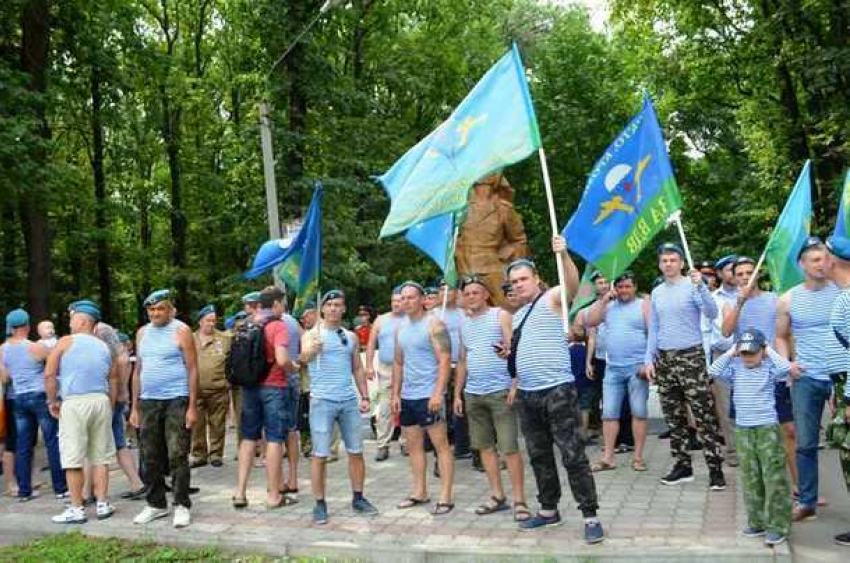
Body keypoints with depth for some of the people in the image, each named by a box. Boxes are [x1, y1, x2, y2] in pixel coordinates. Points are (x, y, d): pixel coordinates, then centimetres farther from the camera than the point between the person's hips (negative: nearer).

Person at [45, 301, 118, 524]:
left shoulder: (66, 342, 0)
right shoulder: (104, 347, 13)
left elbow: (49, 374, -5)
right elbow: (114, 381, 13)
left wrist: (53, 401, 6)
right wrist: (109, 408, 20)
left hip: (74, 403, -4)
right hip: (101, 401, 4)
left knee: (73, 459, 1)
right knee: (100, 457, 10)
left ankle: (76, 509, 5)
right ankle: (102, 504, 13)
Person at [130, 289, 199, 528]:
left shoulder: (181, 331, -4)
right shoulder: (142, 333, 13)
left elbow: (192, 370, -7)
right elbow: (138, 371, 16)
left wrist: (192, 407, -13)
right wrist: (134, 407, 11)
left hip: (176, 400, -5)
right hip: (148, 402, 6)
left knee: (177, 456, -4)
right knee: (150, 458, 10)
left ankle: (181, 506, 6)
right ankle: (156, 504, 23)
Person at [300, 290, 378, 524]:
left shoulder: (351, 336, 12)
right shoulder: (312, 334, -2)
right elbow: (304, 357, -23)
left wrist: (365, 396, 9)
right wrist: (312, 349, -46)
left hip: (349, 401, 4)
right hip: (322, 401, -4)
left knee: (356, 452, 8)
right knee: (319, 454, -1)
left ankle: (358, 499, 21)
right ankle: (320, 504, 9)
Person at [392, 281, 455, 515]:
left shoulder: (433, 324, -8)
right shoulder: (401, 327, 13)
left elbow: (445, 360, -15)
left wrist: (438, 393, -23)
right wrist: (396, 394, 12)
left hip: (429, 395, -7)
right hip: (407, 397, 8)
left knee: (441, 445, -2)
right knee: (413, 445, 13)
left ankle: (445, 497, 1)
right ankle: (420, 492, 24)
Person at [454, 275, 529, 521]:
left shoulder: (501, 316, -1)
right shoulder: (464, 324, 15)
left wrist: (515, 385, -18)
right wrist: (457, 394, 15)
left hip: (500, 391, -6)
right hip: (473, 394, 6)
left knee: (510, 447, -6)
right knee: (485, 446, 9)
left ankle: (519, 501, 2)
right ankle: (498, 496, 20)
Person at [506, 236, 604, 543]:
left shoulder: (552, 298, -3)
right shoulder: (517, 316, 18)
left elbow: (573, 283, -26)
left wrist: (563, 254, -42)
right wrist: (511, 369, 5)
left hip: (557, 391, -8)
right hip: (527, 394, 8)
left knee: (573, 455, -6)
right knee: (539, 456, 15)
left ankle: (590, 517, 1)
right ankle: (548, 510, 27)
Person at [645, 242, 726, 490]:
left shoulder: (692, 286, -5)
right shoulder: (656, 293, 11)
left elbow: (712, 313, -19)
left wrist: (701, 286, -31)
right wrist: (649, 359, 9)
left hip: (691, 357, -6)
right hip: (665, 359, 6)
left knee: (703, 415, -6)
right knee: (674, 417, 9)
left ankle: (715, 468, -2)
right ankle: (682, 465, 17)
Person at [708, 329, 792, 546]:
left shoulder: (769, 368, -4)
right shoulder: (735, 368, 4)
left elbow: (785, 368, -23)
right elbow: (713, 371, -8)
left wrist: (769, 351, -10)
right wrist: (731, 352, -5)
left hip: (768, 428, -4)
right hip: (742, 430, 4)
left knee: (774, 477, -2)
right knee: (750, 479, 11)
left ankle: (778, 526, 4)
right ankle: (757, 522, 21)